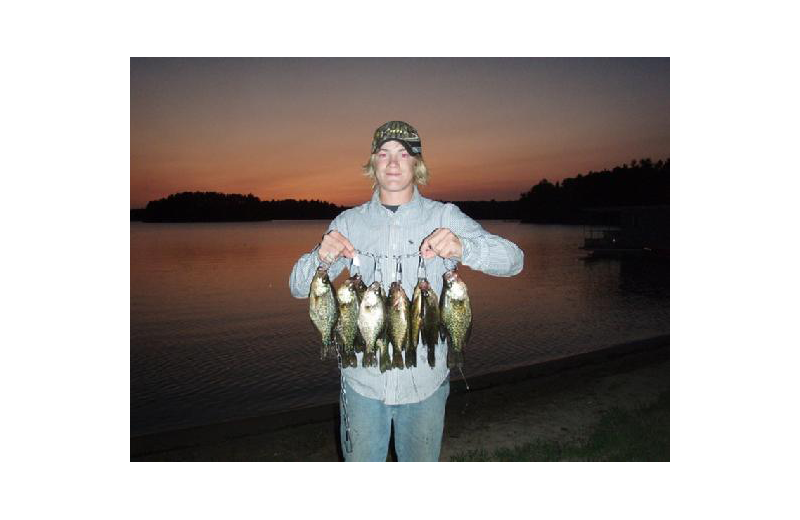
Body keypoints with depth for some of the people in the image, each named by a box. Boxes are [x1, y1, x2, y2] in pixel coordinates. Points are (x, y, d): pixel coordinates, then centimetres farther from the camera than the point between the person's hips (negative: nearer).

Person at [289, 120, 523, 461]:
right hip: (362, 380, 1)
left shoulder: (445, 218, -2)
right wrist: (321, 257, -23)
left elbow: (513, 260, -12)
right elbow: (299, 287, -1)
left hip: (425, 382, 0)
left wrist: (463, 249, -33)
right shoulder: (349, 223, 3)